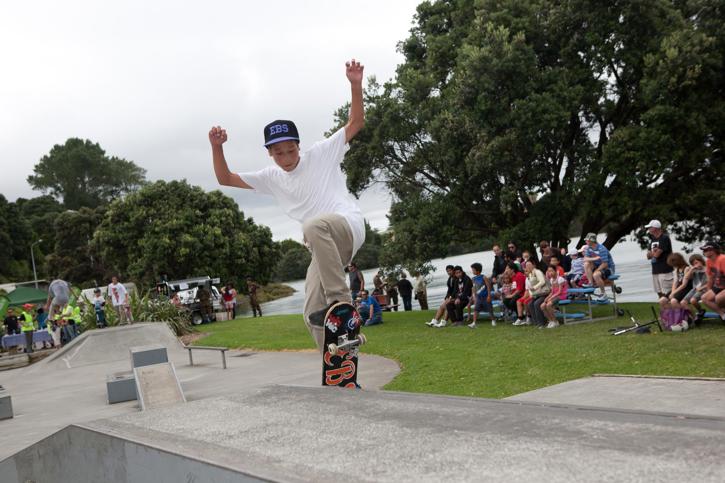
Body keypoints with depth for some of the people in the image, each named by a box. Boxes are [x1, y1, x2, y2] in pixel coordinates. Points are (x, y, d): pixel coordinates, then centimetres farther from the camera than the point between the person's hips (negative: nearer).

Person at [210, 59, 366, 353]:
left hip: (349, 224, -6)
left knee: (315, 226, -41)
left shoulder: (321, 154, 6)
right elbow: (225, 179, 21)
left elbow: (356, 122, 5)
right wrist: (216, 148, 5)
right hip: (323, 248, 6)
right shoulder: (272, 178, 18)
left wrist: (355, 84, -7)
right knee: (313, 315, -5)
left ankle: (340, 300, -34)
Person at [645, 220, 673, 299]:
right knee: (659, 294, 9)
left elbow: (656, 254, -16)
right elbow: (648, 256, 14)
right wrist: (654, 252, -6)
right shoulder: (653, 239, 17)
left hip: (665, 271, -8)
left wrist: (651, 253, 4)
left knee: (666, 294, -11)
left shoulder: (664, 238, -10)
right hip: (655, 271, 8)